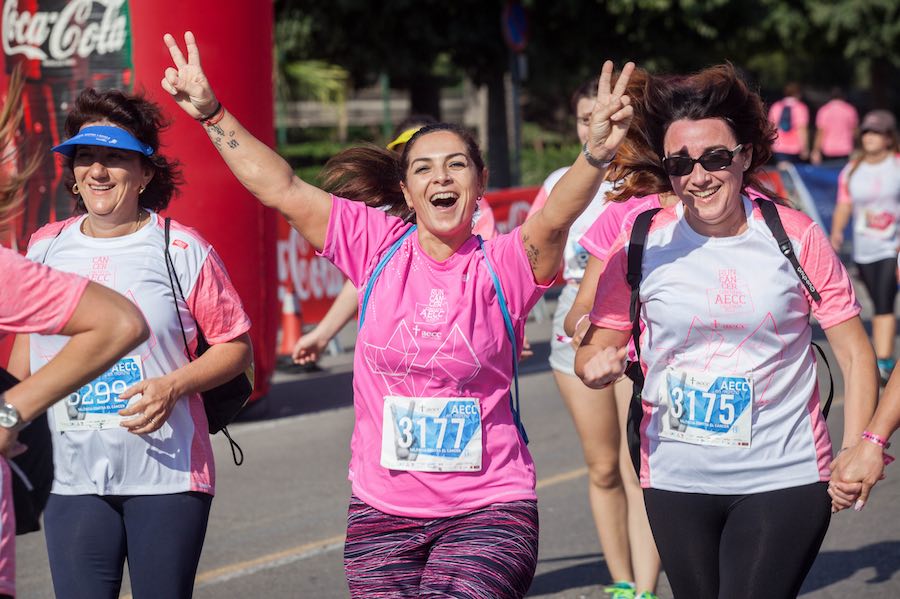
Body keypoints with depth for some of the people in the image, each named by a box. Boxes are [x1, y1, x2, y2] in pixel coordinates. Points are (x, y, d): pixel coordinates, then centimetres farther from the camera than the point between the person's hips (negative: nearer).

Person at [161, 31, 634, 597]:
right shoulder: (378, 248, 3)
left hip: (487, 509, -3)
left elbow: (553, 221, -23)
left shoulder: (502, 266, -3)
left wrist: (595, 154, -41)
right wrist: (211, 113, -4)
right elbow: (281, 188, 0)